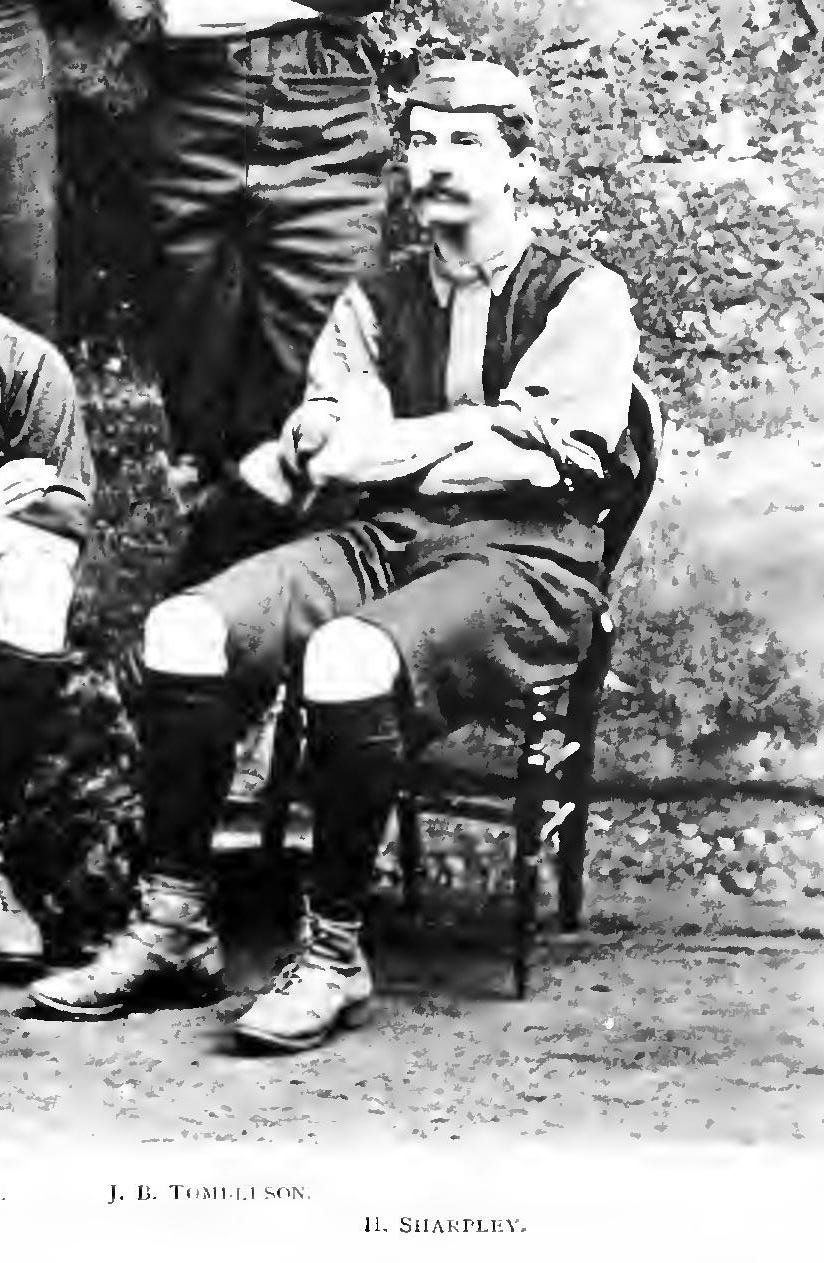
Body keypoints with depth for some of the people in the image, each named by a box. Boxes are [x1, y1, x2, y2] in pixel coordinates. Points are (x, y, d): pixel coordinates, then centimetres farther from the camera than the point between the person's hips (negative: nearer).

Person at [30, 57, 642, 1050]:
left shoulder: (583, 297, 5)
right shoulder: (375, 300, 20)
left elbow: (545, 458, -8)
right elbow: (322, 445, 9)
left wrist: (383, 450, -5)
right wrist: (340, 440, -13)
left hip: (521, 560, -5)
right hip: (375, 540, 5)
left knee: (348, 659, -35)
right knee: (182, 632, -21)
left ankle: (335, 953, -20)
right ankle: (172, 925, -11)